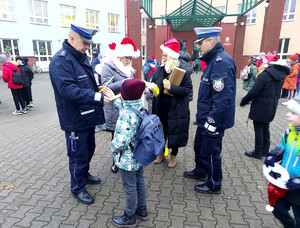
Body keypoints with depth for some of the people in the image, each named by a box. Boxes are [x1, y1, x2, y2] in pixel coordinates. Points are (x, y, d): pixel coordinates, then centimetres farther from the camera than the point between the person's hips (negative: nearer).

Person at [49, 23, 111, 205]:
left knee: (89, 149, 24)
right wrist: (98, 98, -33)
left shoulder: (81, 57, 10)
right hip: (75, 120, -9)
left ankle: (84, 174, 48)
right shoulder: (61, 61, -20)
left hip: (88, 116, 9)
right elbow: (68, 90, -31)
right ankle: (78, 188, 29)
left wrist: (99, 89, 2)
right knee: (78, 155, 7)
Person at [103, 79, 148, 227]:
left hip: (127, 159, -8)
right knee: (140, 182, 23)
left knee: (130, 188, 11)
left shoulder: (126, 115, -30)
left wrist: (113, 148, -13)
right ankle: (142, 210, 44)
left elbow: (122, 140, -33)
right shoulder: (140, 107, -4)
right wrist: (113, 98, 21)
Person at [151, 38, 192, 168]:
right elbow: (154, 84, 12)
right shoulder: (159, 69, 3)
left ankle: (173, 156, 34)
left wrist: (171, 88, -26)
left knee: (174, 133, 10)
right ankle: (161, 153, 40)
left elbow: (187, 89, -16)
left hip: (176, 109, -4)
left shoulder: (183, 71, -12)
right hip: (160, 108, 5)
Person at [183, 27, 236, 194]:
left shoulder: (222, 62, -22)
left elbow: (222, 97, -28)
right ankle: (200, 171, 46)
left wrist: (212, 121, -24)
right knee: (199, 146, 24)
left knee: (211, 152, 6)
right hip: (205, 118, 10)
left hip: (214, 121, -10)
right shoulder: (214, 60, 11)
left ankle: (214, 185, 27)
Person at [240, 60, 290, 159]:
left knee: (258, 128, 2)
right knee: (266, 128, 18)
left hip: (260, 107, -8)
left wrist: (243, 101, -8)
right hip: (271, 107, 8)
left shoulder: (265, 75, -19)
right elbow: (278, 93, 13)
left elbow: (253, 92, -20)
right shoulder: (281, 76, 6)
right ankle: (265, 150, 28)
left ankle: (258, 152, 11)